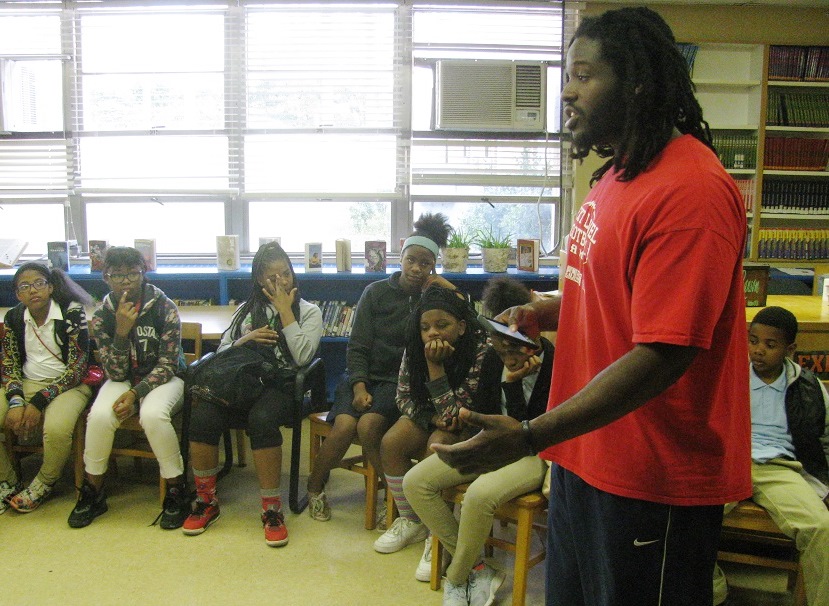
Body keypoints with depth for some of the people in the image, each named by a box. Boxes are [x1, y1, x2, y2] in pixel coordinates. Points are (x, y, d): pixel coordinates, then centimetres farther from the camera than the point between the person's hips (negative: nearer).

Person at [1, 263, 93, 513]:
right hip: (26, 383, 5)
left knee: (56, 428, -33)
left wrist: (39, 403, -20)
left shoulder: (72, 313, -13)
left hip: (67, 384, -5)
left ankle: (43, 484, 0)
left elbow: (77, 367, -15)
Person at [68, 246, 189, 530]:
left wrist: (135, 393, -23)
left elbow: (168, 365, -11)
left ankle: (177, 490, -17)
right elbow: (116, 373, -10)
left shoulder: (164, 308, -12)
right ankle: (92, 492, -6)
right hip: (123, 379, 3)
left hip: (163, 378, -2)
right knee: (100, 414, -28)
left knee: (152, 414, -35)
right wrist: (122, 331, -24)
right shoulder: (102, 315, -5)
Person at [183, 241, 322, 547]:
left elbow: (303, 356, -5)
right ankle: (206, 501, -8)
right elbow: (222, 351, 19)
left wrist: (285, 310, -2)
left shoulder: (308, 311, 13)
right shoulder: (247, 310, 24)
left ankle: (272, 509, -25)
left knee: (262, 419, -38)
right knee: (202, 416, -28)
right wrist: (245, 340, -2)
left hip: (280, 384, -3)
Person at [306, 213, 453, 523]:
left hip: (401, 381, -1)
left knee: (369, 424, -30)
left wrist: (449, 289, -9)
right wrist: (359, 387, -13)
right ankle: (315, 488, 2)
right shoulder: (376, 292, 5)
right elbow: (358, 347, 1)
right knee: (344, 425, -26)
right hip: (366, 374, 1)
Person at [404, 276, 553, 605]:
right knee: (415, 482, -9)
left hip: (536, 454, -7)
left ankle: (457, 579, -7)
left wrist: (512, 383, -23)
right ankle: (477, 568, -5)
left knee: (480, 494, -36)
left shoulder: (553, 361, -17)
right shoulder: (493, 357, 0)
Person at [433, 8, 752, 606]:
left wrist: (529, 437, -30)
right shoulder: (618, 175, 10)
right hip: (587, 454, 9)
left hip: (654, 477, -9)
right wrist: (545, 314, 5)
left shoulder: (689, 190, -22)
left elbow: (663, 353, -27)